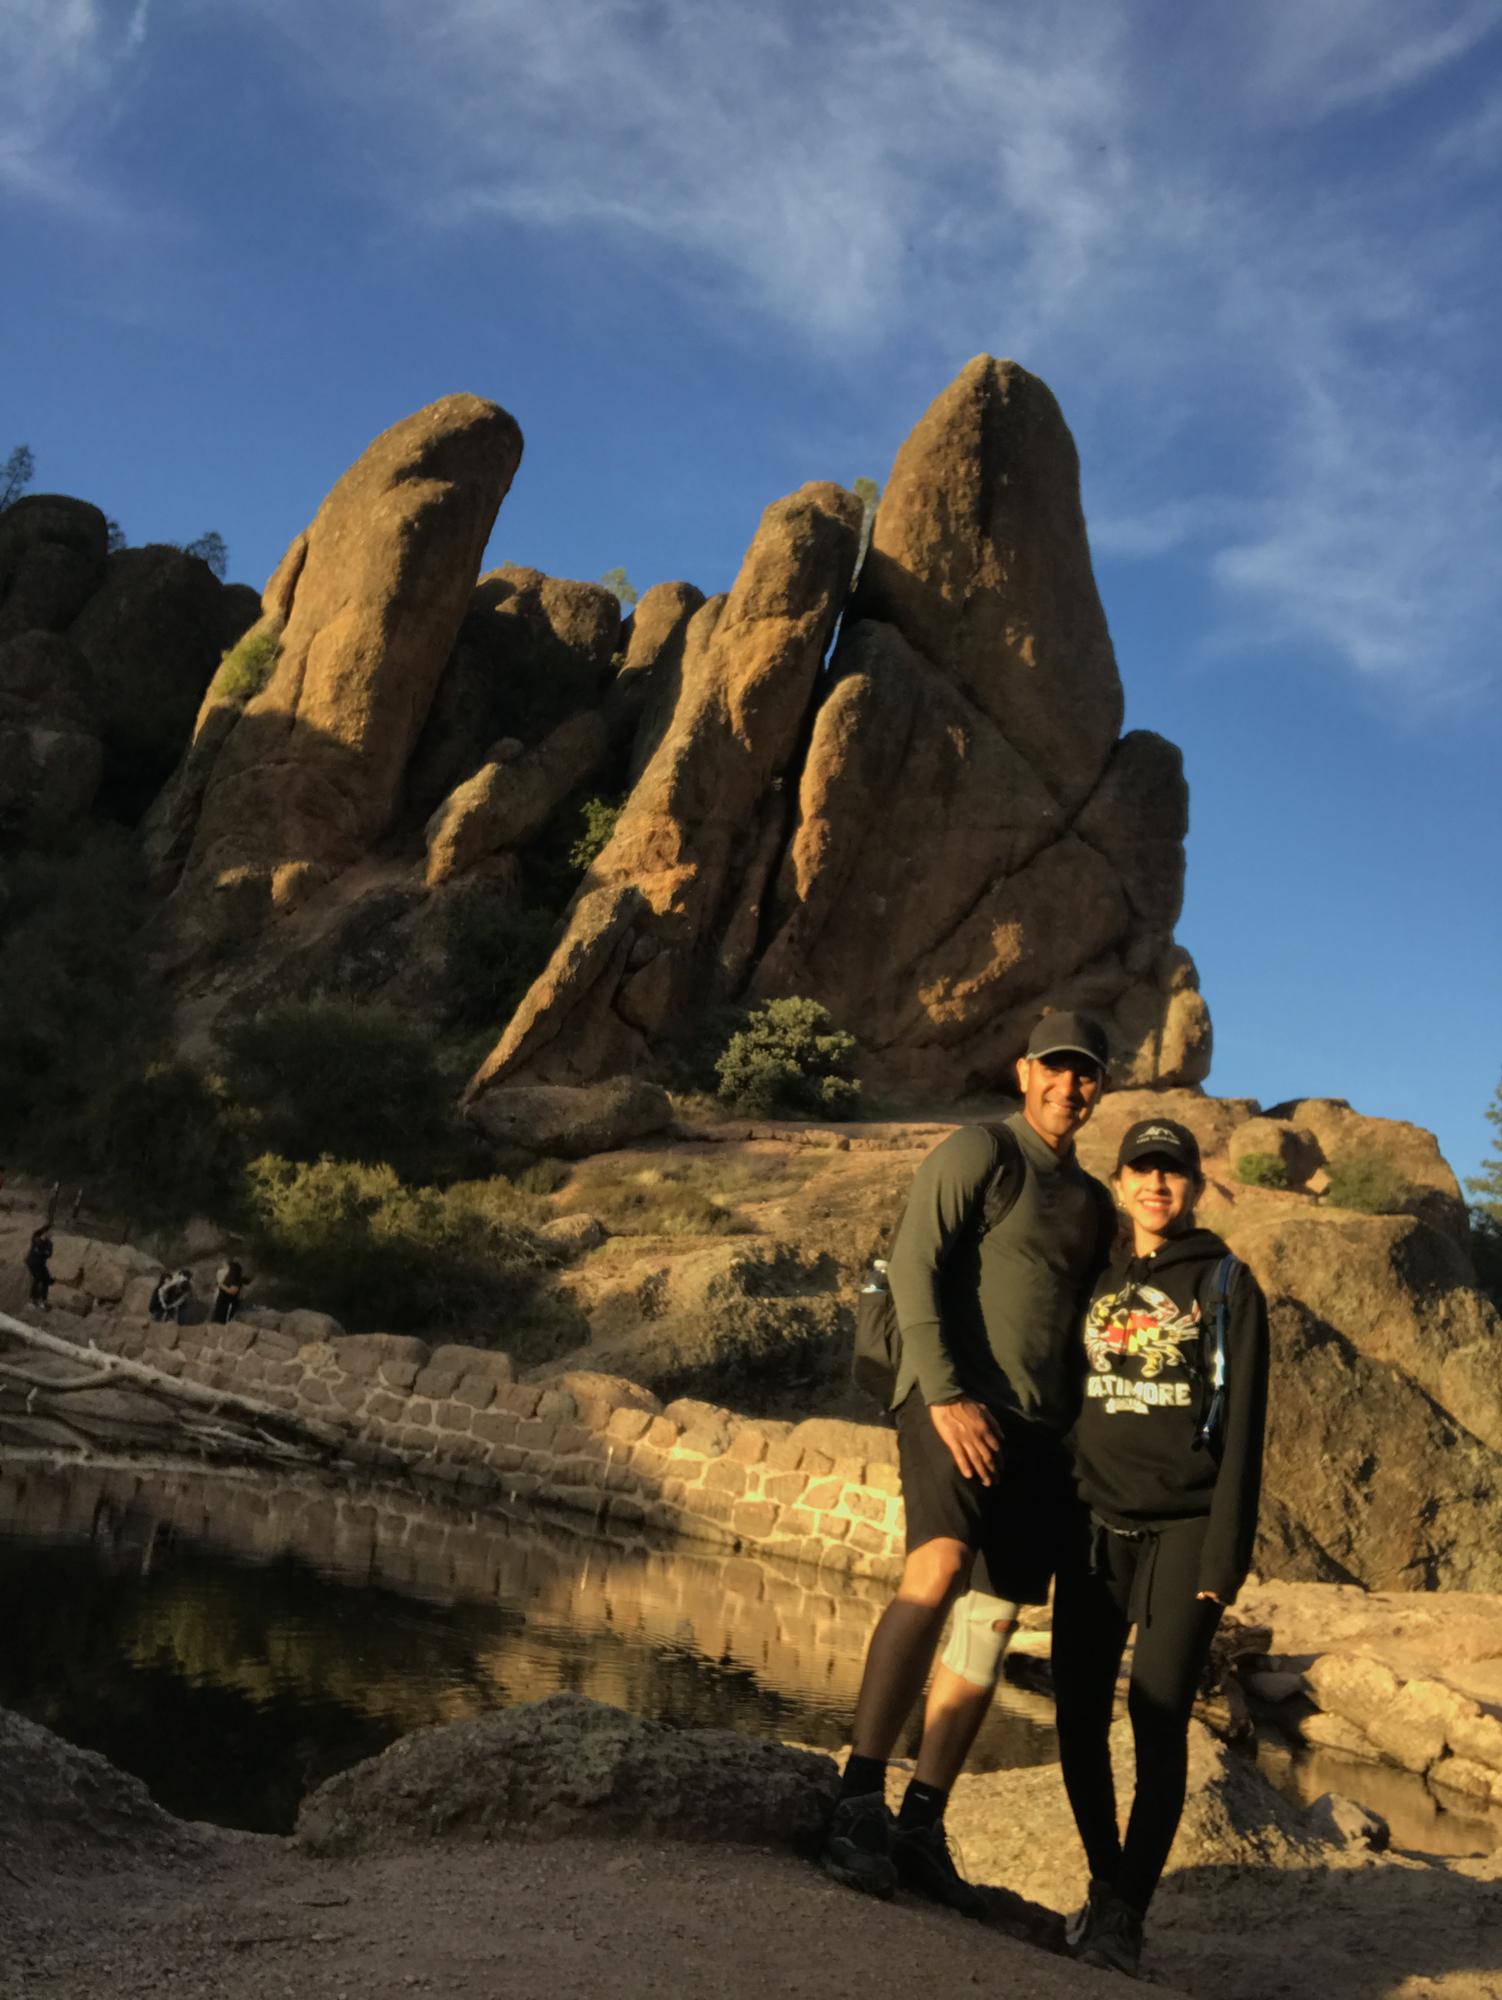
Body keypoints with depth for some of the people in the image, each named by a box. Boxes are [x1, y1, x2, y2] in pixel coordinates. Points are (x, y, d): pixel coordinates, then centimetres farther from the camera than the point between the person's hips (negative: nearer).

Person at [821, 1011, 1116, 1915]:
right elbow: (914, 1266, -8)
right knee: (939, 1567, -27)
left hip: (1040, 1430, 7)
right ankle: (860, 1801, -27)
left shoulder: (1093, 1203, 21)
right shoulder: (979, 1152, 1)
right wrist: (945, 1394, -18)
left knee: (992, 1625, 3)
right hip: (959, 1404, -7)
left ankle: (923, 1825, 8)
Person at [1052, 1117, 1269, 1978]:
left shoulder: (1227, 1284, 3)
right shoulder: (1096, 1280, 12)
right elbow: (1062, 1403, 13)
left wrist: (1225, 1554, -8)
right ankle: (1105, 1883, 20)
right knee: (1080, 1717, 0)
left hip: (1183, 1530, -3)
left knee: (1159, 1719, -10)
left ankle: (1127, 1913, 0)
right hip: (1094, 1527, 3)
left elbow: (1242, 1427, -2)